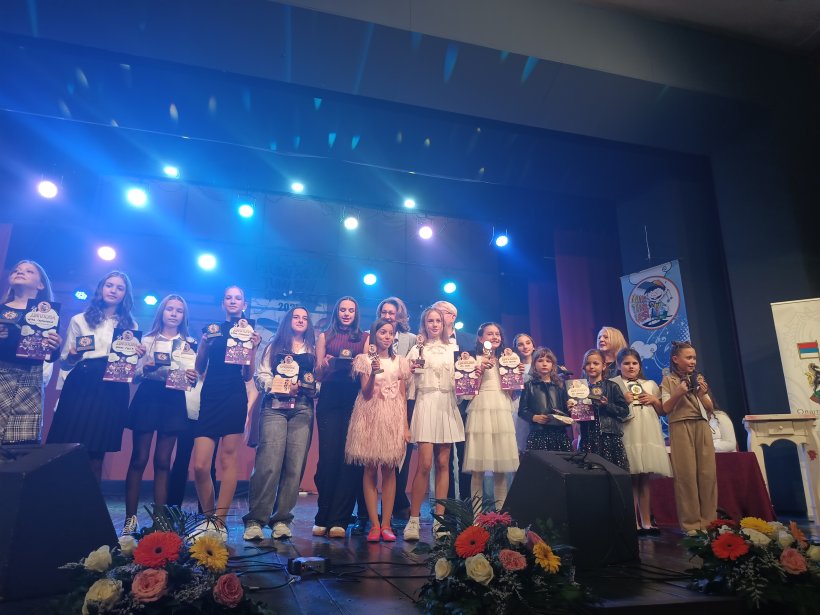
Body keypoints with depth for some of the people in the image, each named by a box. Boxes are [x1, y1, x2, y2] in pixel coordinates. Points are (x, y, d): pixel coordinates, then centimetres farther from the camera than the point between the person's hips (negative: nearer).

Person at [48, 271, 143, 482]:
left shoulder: (130, 326, 14)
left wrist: (138, 356, -7)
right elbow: (64, 363, 8)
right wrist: (73, 357, -14)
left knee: (96, 454, 4)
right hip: (80, 387, -1)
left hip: (113, 391, 1)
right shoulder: (79, 320, 10)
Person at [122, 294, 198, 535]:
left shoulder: (190, 343, 11)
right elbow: (135, 373, 5)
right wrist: (146, 370, -16)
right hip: (147, 398, 0)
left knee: (162, 461, 3)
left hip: (174, 401, 0)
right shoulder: (147, 340, 10)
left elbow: (194, 378, 7)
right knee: (139, 459, -1)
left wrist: (192, 378, -15)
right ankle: (130, 518, 8)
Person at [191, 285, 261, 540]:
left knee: (229, 459, -2)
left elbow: (247, 376, 3)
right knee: (200, 465, -3)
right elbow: (199, 369, 11)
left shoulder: (249, 332, 8)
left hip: (234, 398, -2)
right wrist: (204, 342, -3)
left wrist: (253, 349, -10)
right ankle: (208, 517, 16)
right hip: (209, 397, 2)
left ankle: (220, 521, 6)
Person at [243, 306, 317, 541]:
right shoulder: (274, 346, 16)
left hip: (302, 410, 2)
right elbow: (261, 376, 5)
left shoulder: (313, 350, 18)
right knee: (268, 463, -13)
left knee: (295, 465, -5)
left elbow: (319, 381, 9)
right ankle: (255, 519, -6)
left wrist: (302, 387, -10)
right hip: (274, 407, -1)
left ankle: (281, 519, 4)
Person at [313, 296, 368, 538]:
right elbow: (318, 373, 11)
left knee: (350, 459, -5)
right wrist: (326, 364, -10)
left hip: (355, 402, 0)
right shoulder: (325, 336, 15)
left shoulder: (364, 338, 14)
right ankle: (323, 518, 9)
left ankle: (338, 520, 2)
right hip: (330, 402, 0)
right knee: (328, 457, -4)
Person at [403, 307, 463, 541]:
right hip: (425, 405, -3)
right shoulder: (417, 349, 8)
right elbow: (409, 383, 5)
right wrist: (410, 370, -15)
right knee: (425, 464, -10)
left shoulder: (452, 350, 17)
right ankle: (414, 519, -1)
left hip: (447, 406, 3)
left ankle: (439, 518, 9)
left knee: (443, 463, 2)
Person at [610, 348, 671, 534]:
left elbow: (662, 411, 21)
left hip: (649, 436, 4)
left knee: (645, 480, 5)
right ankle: (634, 523, 0)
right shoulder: (612, 384, 6)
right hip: (627, 437, -4)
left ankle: (647, 522, 12)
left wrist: (654, 400, 4)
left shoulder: (650, 384, 20)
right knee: (631, 480, -6)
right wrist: (622, 400, -12)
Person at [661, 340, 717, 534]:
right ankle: (690, 523, 0)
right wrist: (677, 394, -19)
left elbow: (711, 408, 13)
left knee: (708, 473, 0)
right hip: (681, 428, -4)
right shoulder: (668, 380, 4)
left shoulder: (699, 379, 17)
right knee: (686, 474, -5)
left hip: (702, 427, 4)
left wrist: (702, 394, -6)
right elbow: (666, 408, -3)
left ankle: (709, 520, 9)